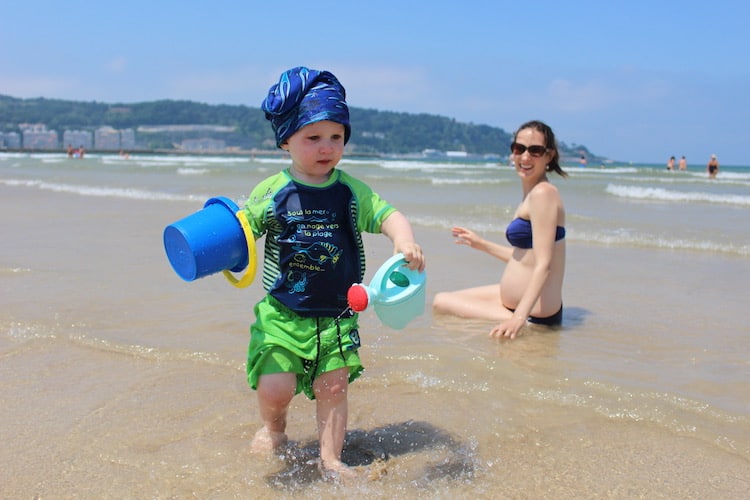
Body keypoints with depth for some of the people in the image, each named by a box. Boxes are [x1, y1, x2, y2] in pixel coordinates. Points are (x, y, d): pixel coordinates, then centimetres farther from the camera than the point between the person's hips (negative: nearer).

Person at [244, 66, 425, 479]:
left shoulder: (352, 192, 0)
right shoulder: (272, 192, -5)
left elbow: (388, 215, -6)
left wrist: (405, 242, -26)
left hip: (337, 315, 2)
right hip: (282, 313, -2)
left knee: (333, 386, 4)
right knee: (275, 388, -7)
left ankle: (330, 458, 24)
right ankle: (274, 428, 29)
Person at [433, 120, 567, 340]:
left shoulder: (543, 193, -18)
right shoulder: (533, 193, 10)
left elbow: (543, 264, -25)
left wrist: (519, 317, -33)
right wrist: (482, 244, 28)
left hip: (534, 313, -10)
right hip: (512, 300, 10)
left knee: (442, 303, -6)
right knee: (440, 301, 18)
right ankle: (509, 317, 13)